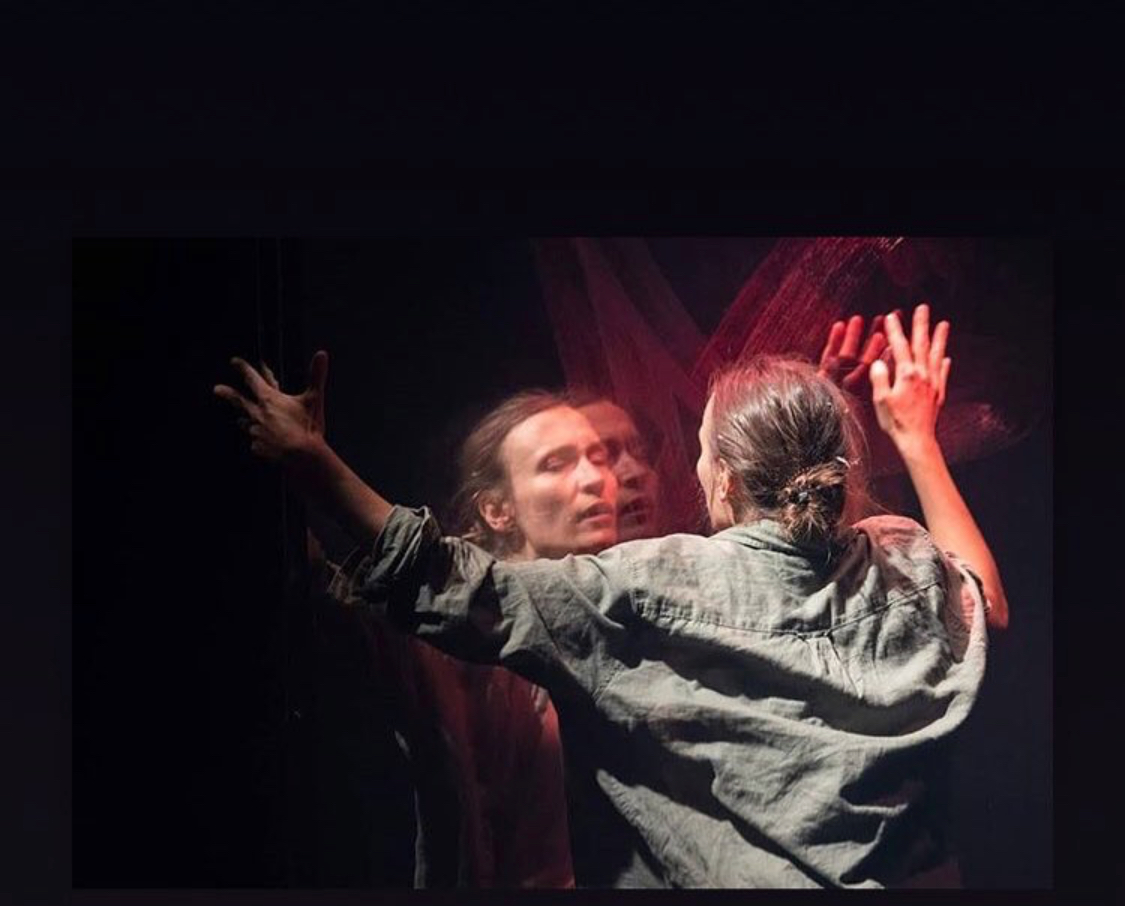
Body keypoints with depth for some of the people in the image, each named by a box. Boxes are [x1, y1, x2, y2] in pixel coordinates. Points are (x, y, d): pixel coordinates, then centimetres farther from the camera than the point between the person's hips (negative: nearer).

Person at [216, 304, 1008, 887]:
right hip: (899, 873, 5)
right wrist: (918, 441, 19)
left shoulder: (660, 591, -18)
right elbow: (988, 606, 17)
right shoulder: (906, 570, -6)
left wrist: (310, 457, -15)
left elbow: (465, 595, -17)